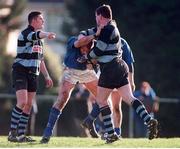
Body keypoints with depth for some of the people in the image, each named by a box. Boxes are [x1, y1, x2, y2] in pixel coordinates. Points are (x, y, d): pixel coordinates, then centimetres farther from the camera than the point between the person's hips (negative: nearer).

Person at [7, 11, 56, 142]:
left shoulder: (39, 40, 18)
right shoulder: (25, 33, -10)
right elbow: (35, 35, -35)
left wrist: (47, 76, 19)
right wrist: (47, 34, -56)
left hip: (33, 74, 8)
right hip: (20, 72, -8)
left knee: (29, 105, 5)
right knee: (22, 102, -18)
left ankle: (21, 135, 9)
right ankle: (12, 133, -14)